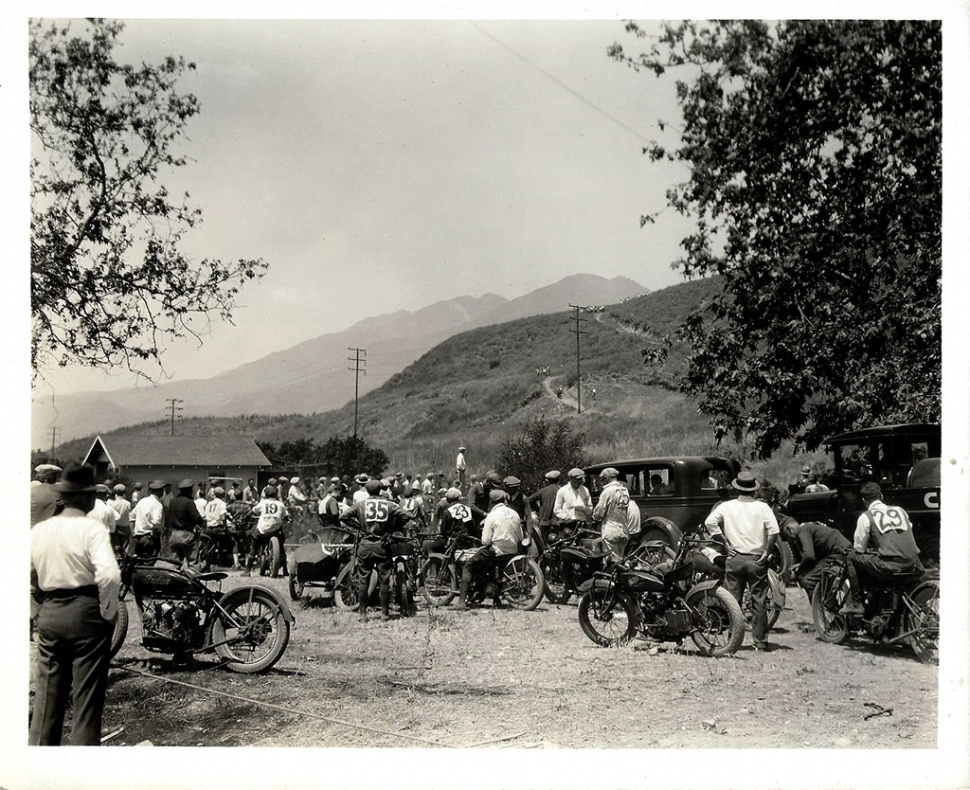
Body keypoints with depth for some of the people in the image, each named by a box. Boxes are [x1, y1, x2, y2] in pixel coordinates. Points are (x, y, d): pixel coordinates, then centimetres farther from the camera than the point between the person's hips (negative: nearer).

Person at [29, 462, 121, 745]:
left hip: (49, 613, 5)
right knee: (87, 696, 4)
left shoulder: (39, 530, 5)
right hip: (86, 613, -5)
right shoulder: (91, 528, -12)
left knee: (47, 693, 16)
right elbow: (109, 576, -25)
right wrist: (109, 612, -10)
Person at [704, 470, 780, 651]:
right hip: (757, 560, -1)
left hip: (734, 559, 1)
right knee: (759, 602, 6)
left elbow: (709, 522, -10)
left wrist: (725, 543, -3)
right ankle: (760, 642, 8)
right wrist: (767, 552, -4)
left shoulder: (726, 506, 0)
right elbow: (774, 531, -14)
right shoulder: (762, 507, -3)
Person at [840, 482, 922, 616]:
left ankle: (856, 604, 12)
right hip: (911, 565, 6)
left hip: (889, 567, -6)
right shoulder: (900, 510, 18)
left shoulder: (866, 516, 4)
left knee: (853, 557, 14)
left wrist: (870, 548, 30)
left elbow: (859, 548, 6)